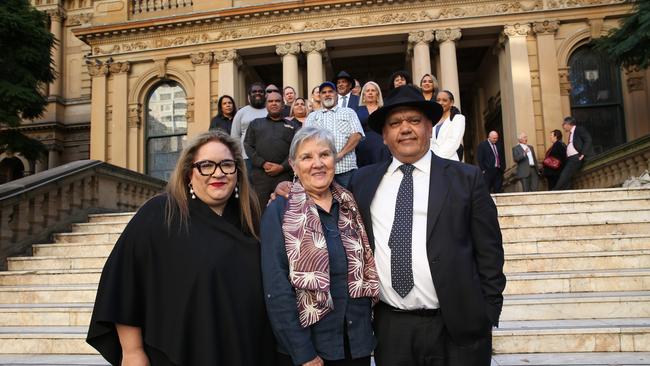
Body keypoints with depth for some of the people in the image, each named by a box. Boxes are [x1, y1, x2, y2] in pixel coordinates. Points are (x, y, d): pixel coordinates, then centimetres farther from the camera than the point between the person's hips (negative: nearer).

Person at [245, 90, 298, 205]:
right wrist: (263, 163, -6)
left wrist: (282, 167, -9)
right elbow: (248, 146, 9)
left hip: (284, 174, 0)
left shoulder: (293, 126, 17)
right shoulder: (255, 123, 20)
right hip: (259, 175, 1)